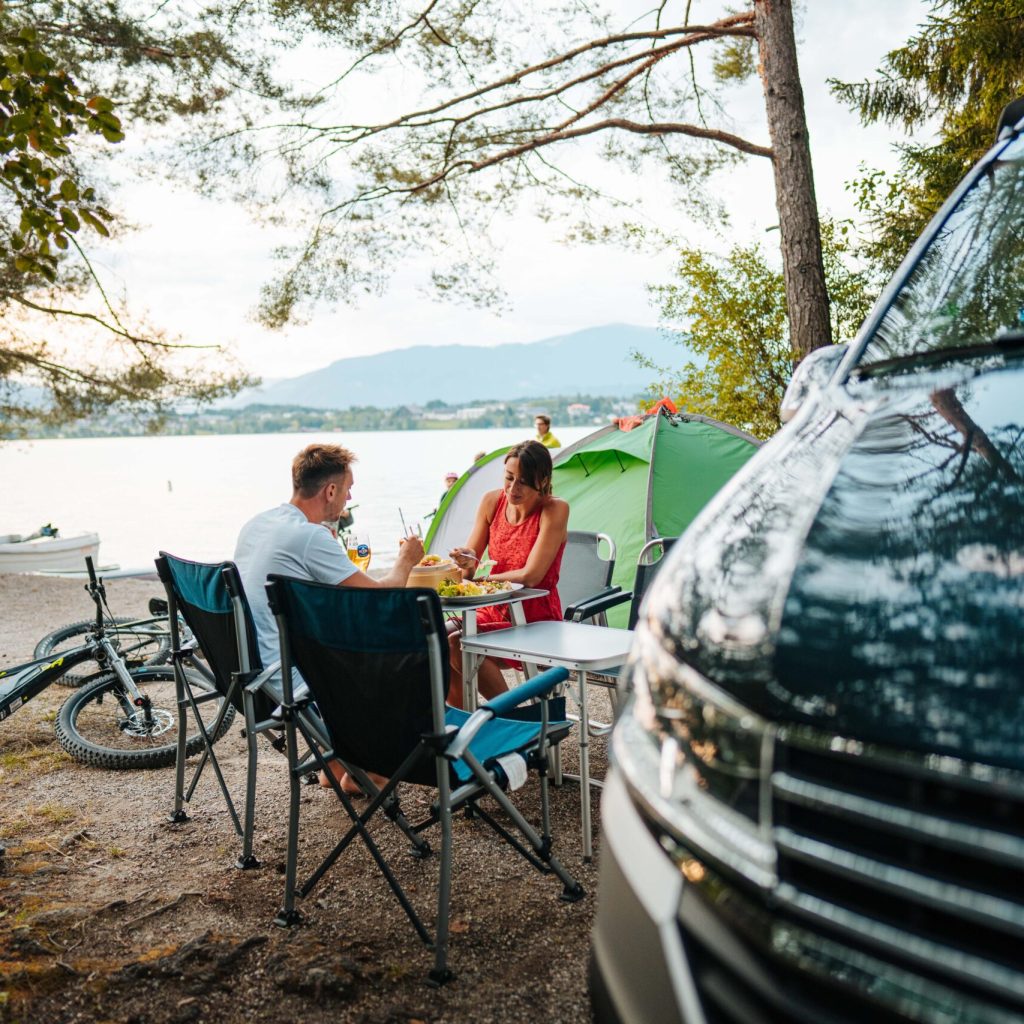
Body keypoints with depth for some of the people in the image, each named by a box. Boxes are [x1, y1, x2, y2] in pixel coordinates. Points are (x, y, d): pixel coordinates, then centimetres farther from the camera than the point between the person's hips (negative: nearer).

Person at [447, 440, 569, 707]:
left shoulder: (554, 510, -15)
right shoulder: (492, 502, 1)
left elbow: (530, 577, -20)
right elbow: (469, 563, 5)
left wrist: (478, 577, -15)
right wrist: (465, 562, -19)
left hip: (535, 621, -6)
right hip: (492, 612, 6)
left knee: (460, 644, -26)